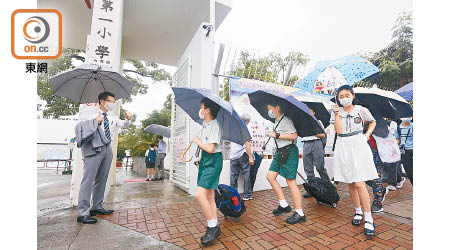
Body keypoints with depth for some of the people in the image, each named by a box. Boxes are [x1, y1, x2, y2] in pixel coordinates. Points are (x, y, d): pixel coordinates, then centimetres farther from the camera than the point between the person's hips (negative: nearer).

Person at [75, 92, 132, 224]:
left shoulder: (112, 116, 18)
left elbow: (123, 125, 9)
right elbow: (79, 126, -7)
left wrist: (127, 119, -11)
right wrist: (95, 121, -18)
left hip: (107, 149, 6)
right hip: (94, 148, -6)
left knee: (102, 179, 11)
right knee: (88, 180, -6)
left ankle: (97, 207, 22)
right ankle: (83, 213, -1)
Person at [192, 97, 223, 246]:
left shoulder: (215, 125, -15)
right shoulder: (205, 124, 13)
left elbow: (210, 148, -22)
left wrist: (197, 141, -8)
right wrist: (200, 159, 17)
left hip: (213, 161, -9)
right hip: (205, 160, 9)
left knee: (200, 195, -14)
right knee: (209, 196, 12)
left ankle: (213, 226, 3)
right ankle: (214, 228, 25)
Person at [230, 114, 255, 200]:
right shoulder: (246, 128, -6)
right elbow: (247, 143, -14)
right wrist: (251, 157, -13)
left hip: (233, 155, 5)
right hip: (243, 154, -5)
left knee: (233, 175, 10)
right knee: (246, 174, 5)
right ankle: (247, 195, 11)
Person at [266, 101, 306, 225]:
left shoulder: (285, 120, -14)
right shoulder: (277, 121, 14)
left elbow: (294, 136, -22)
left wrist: (276, 135, -21)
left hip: (289, 152, -10)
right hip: (280, 152, 10)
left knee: (290, 181, -5)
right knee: (270, 176, 7)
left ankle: (300, 214, 8)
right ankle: (284, 205, 18)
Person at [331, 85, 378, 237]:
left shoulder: (361, 110, 2)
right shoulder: (336, 111, 4)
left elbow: (372, 122, 20)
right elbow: (339, 130, -9)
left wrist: (367, 134, 4)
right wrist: (337, 113, -13)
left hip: (358, 147, -2)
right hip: (343, 149, 2)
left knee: (359, 184, -9)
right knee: (350, 183, 11)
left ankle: (368, 219, 3)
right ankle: (358, 212, 28)